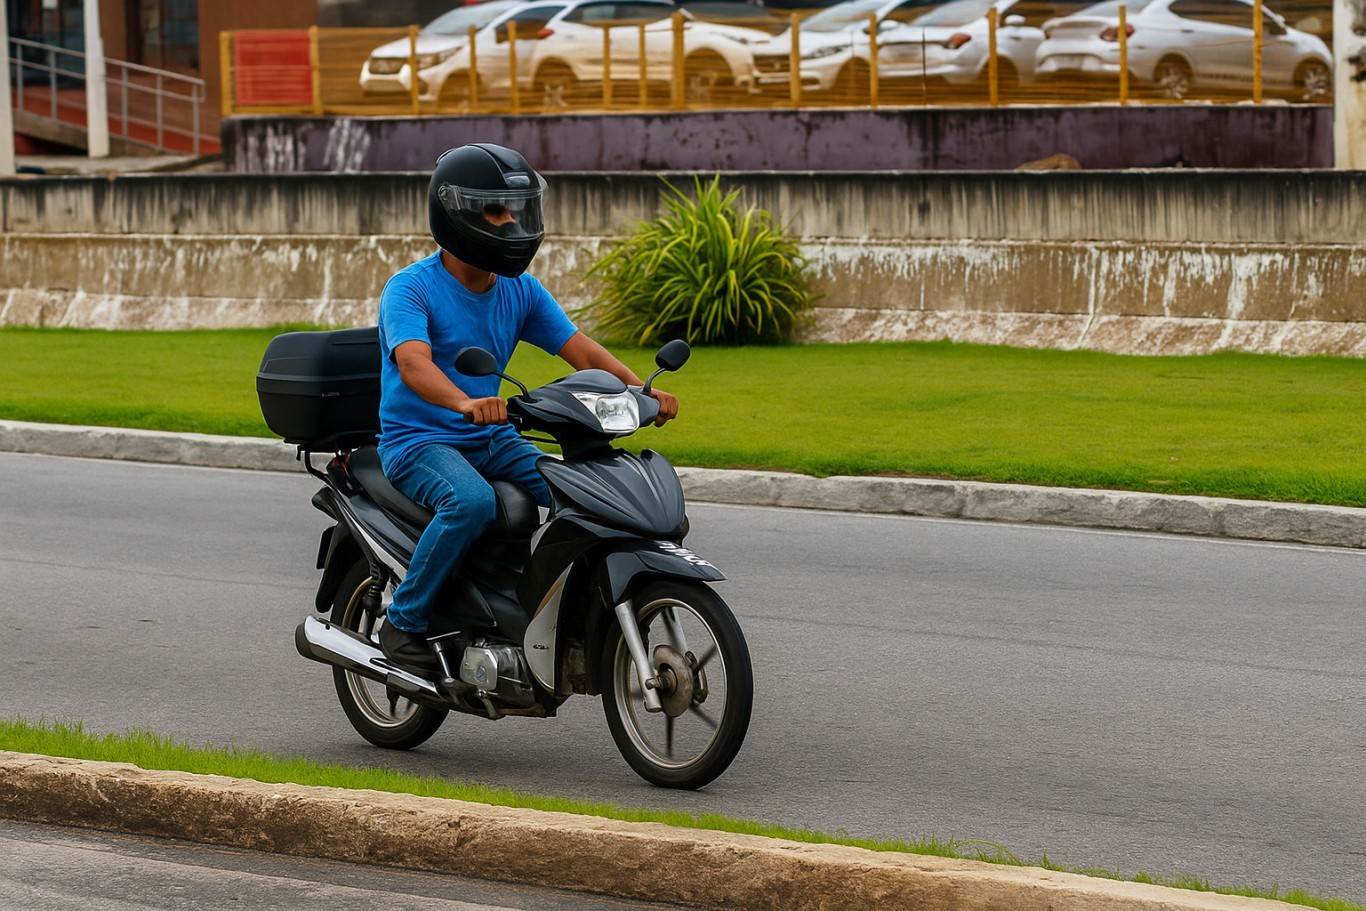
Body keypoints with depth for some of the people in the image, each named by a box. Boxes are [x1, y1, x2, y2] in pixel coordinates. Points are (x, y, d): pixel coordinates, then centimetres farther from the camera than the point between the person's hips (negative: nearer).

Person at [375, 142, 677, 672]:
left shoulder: (520, 290, 6)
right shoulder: (410, 289, -14)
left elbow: (580, 350, 0)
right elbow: (414, 364, -32)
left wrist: (638, 388, -19)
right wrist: (466, 403, -52)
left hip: (492, 438, 6)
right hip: (418, 441, -6)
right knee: (472, 502, -36)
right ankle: (404, 622, -19)